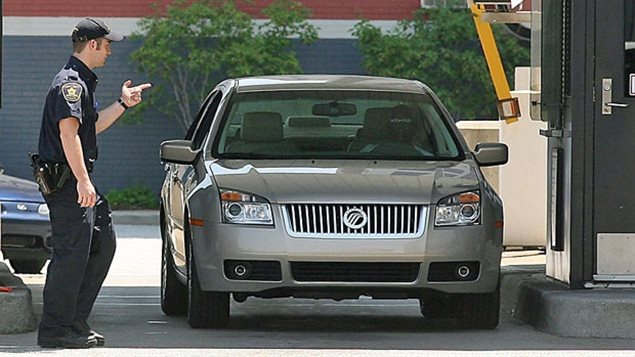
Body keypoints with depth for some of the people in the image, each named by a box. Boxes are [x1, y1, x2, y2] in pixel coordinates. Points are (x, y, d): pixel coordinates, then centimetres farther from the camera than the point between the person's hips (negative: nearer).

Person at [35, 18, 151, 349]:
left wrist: (123, 104, 28)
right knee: (72, 254, -9)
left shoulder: (82, 82, 20)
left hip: (80, 181, 11)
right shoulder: (70, 82, -14)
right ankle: (55, 329, -6)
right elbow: (68, 132, -24)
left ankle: (75, 321, 16)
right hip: (68, 182, -11)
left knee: (103, 245, 13)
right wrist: (82, 181, -28)